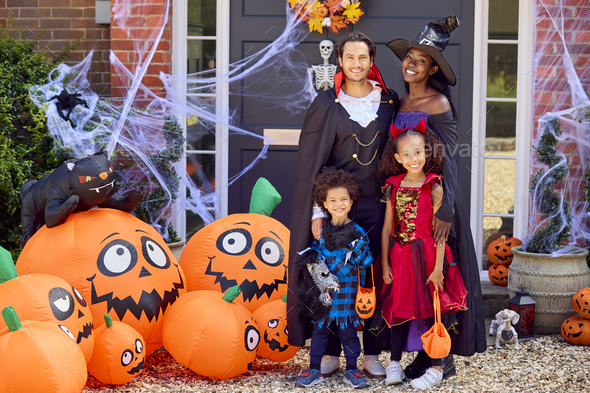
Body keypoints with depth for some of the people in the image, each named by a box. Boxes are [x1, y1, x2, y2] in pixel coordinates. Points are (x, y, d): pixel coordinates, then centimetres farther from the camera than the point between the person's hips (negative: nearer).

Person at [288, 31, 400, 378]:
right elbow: (312, 161, 0)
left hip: (376, 203, 1)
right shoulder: (326, 104, 2)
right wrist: (317, 212, -6)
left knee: (376, 278, 1)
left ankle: (373, 354, 10)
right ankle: (332, 353, 9)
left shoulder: (389, 102, 7)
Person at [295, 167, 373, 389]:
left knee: (348, 329, 5)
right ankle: (314, 370, 14)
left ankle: (351, 370, 16)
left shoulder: (357, 232, -2)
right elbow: (314, 256, 11)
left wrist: (355, 243, -20)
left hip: (347, 290, -2)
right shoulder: (321, 230, 5)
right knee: (320, 328, 6)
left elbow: (366, 262, -8)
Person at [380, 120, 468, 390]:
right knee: (399, 308, 11)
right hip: (400, 258, 4)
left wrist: (438, 267, -14)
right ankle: (395, 362, 24)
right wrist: (385, 264, 3)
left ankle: (436, 368, 11)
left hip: (427, 256, -4)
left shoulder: (434, 187, -7)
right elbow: (387, 228, 7)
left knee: (429, 309, 1)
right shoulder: (394, 186, 4)